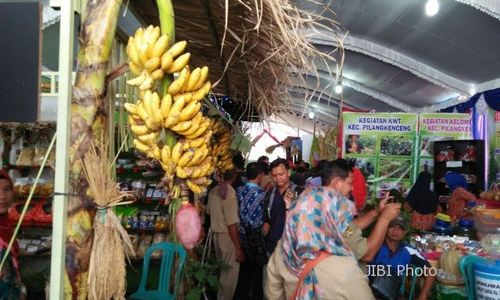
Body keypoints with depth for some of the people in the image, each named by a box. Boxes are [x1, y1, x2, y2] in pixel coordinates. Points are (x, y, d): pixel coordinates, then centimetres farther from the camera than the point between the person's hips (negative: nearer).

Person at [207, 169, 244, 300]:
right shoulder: (230, 194, -21)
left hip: (216, 234, 8)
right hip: (228, 237, -8)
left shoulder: (213, 191, 1)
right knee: (230, 274, 6)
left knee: (222, 271, 23)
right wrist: (238, 248, -18)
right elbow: (232, 224, -22)